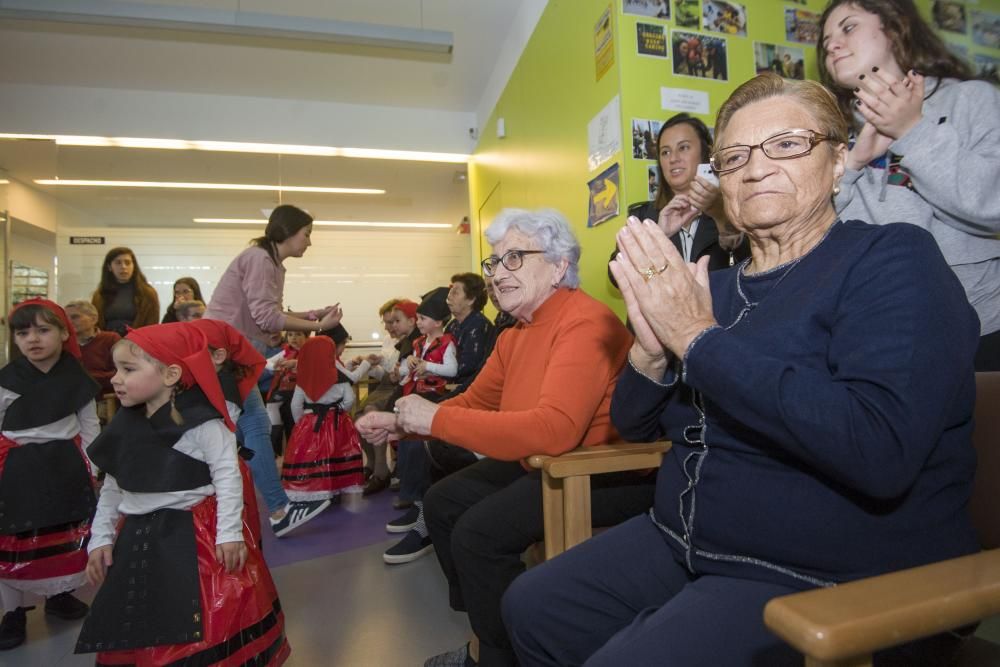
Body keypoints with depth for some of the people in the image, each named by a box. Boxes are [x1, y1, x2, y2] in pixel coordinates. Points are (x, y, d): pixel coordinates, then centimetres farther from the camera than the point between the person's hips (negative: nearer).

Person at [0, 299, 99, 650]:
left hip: (65, 466, 2)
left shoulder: (76, 377, -4)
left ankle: (59, 594, 36)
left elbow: (89, 425, 5)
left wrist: (87, 466, 2)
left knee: (70, 535, 14)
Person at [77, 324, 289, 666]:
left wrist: (229, 532, -17)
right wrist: (101, 537, 13)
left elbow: (227, 476, -15)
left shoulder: (201, 422, -15)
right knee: (131, 634, 18)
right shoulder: (124, 426, 7)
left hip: (196, 537, -7)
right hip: (138, 540, 7)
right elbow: (111, 488, 15)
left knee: (202, 638, -3)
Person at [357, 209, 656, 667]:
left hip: (603, 473, -10)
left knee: (479, 532, -20)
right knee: (442, 502, 9)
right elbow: (474, 402, 12)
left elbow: (554, 429, -37)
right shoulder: (514, 334, 6)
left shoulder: (585, 324, -24)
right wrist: (400, 421, -2)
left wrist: (435, 419, -30)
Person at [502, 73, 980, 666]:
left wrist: (700, 338, -23)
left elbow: (880, 450, -28)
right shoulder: (715, 284, 6)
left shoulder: (893, 260, -11)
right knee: (531, 607, 8)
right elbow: (634, 425, 8)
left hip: (837, 584, -6)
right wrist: (651, 352, -13)